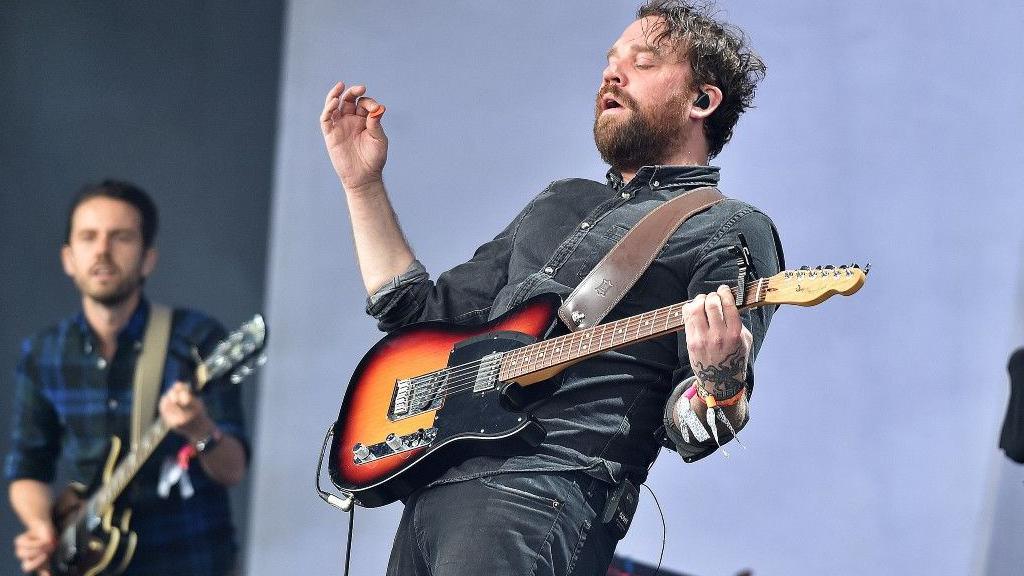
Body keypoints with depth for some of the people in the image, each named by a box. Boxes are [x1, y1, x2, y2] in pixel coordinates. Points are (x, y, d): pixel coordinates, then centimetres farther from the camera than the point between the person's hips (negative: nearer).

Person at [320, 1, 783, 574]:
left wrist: (720, 383, -30)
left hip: (541, 491, -7)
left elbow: (689, 431, -7)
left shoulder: (734, 231, 2)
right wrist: (363, 184, 23)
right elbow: (425, 313, 28)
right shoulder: (560, 203, 25)